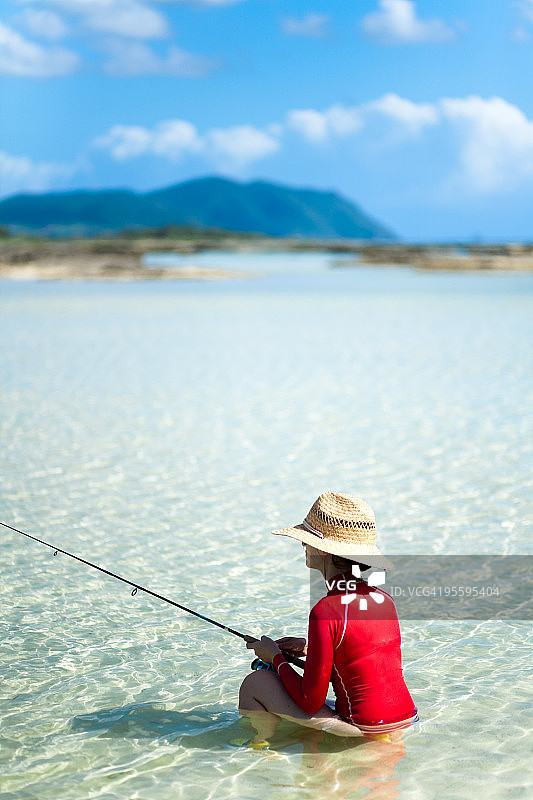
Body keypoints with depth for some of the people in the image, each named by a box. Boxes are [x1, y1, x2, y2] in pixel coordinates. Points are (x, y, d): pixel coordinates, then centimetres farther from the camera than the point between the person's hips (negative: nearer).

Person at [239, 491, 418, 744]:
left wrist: (276, 657, 4)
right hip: (407, 720, 7)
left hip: (362, 730, -7)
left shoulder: (325, 611, -18)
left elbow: (310, 701, -12)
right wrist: (309, 648, 17)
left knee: (254, 683, 3)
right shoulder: (384, 600, 3)